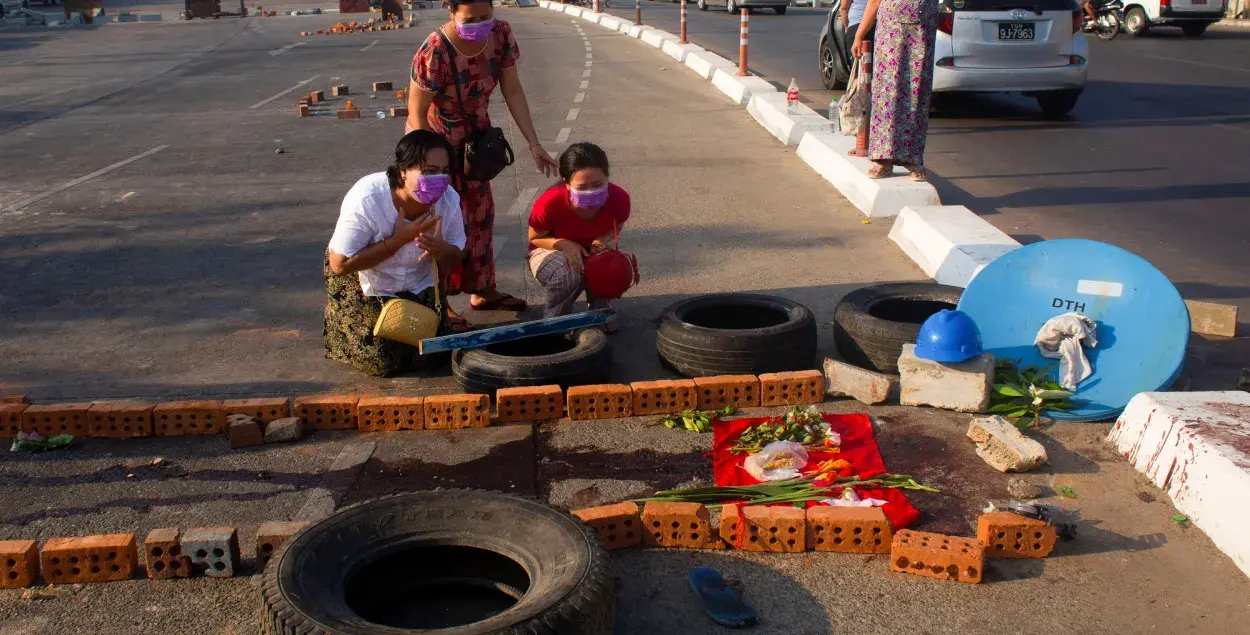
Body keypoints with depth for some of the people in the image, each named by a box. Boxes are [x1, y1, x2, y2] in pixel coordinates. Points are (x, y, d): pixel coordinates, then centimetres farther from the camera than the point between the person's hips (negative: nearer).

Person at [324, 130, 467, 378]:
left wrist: (440, 249, -31)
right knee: (383, 363, -8)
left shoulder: (448, 199, -20)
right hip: (362, 284, -4)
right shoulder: (366, 199, -34)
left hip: (417, 284, 4)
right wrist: (398, 240, -34)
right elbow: (340, 264, -29)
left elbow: (455, 258, -4)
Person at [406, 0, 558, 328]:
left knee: (481, 212, 13)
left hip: (474, 134, 6)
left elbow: (512, 90, -8)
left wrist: (534, 144, -10)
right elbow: (417, 113, -25)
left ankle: (482, 291, 29)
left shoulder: (500, 34, -16)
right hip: (435, 138, -6)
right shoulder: (434, 53, -33)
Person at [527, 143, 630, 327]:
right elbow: (535, 238, -14)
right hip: (550, 250, -3)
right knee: (572, 274, -36)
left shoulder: (619, 199, -27)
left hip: (593, 249, 3)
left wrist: (602, 240, -25)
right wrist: (565, 244, -33)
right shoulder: (549, 204, -35)